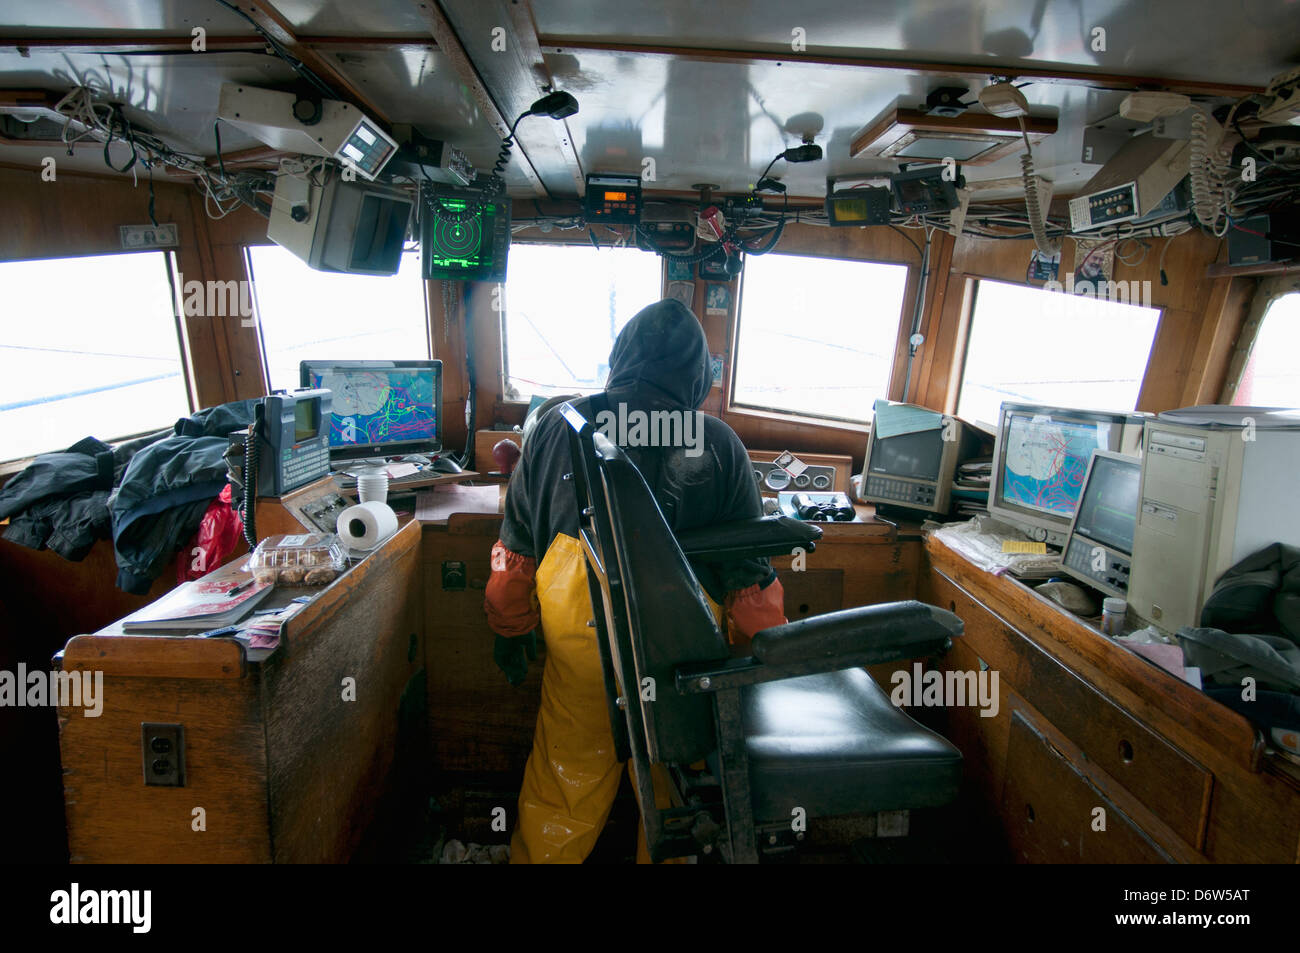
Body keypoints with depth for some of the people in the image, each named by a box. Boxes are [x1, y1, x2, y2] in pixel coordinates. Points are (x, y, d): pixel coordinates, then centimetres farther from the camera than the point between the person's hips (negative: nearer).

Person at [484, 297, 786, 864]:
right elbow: (749, 568, -3)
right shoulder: (719, 444, -5)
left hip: (578, 633, 2)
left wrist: (511, 627, 16)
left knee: (566, 773, 23)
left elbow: (517, 540, 4)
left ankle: (540, 855, 44)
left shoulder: (559, 425, -1)